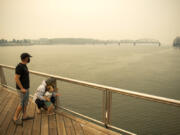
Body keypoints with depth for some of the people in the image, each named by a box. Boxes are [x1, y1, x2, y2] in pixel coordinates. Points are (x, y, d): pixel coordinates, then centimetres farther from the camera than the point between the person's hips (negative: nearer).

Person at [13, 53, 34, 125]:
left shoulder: (24, 66, 6)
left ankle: (24, 116, 30)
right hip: (22, 89, -9)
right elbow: (16, 78, -25)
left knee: (26, 102, 17)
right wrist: (22, 88, -22)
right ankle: (15, 118, 19)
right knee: (22, 103, 2)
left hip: (26, 88, 9)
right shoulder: (19, 67, -24)